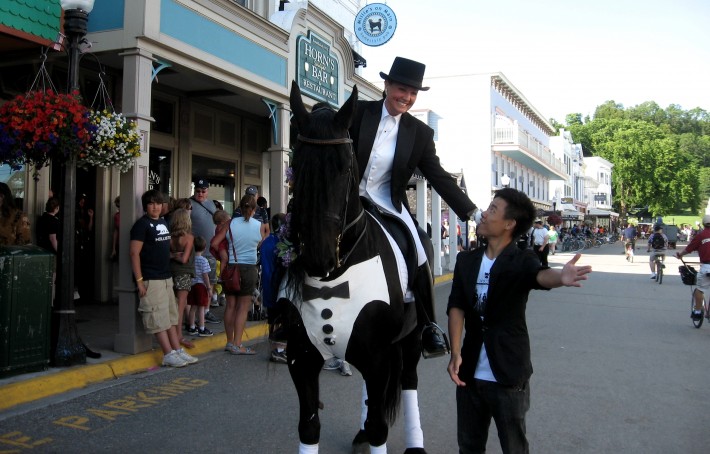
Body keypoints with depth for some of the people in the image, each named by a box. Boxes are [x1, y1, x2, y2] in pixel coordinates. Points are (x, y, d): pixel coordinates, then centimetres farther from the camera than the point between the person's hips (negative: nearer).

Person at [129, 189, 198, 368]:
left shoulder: (163, 222, 13)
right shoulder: (142, 224, -9)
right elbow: (134, 253, -14)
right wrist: (139, 281, -18)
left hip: (166, 277, 8)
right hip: (150, 279, -8)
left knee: (171, 316, 11)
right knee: (158, 318, -5)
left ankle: (178, 350, 16)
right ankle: (169, 355, -2)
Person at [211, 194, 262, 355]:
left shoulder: (231, 223, -4)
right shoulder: (259, 226, -6)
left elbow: (214, 243, -8)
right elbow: (259, 244, 5)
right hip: (249, 268, -2)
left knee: (230, 305, 11)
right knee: (243, 307, 3)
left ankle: (230, 342, 19)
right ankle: (237, 344, 1)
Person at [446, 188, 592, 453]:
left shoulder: (522, 261, -7)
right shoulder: (466, 260, 4)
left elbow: (540, 275, -30)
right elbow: (456, 307, -3)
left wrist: (560, 277, -54)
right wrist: (455, 353, -16)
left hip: (509, 376, -4)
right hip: (470, 373, 4)